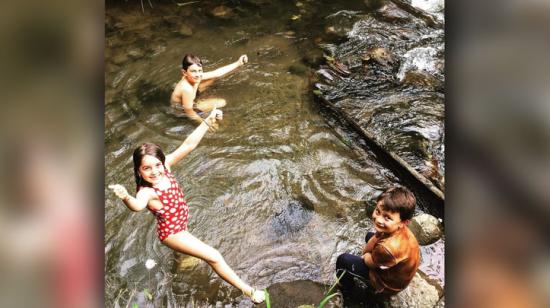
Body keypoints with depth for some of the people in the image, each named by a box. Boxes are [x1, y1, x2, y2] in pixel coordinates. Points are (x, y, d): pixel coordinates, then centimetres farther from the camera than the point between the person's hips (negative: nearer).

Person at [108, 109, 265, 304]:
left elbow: (188, 145, -25)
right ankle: (247, 290, 9)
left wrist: (208, 121, -30)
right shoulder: (146, 192, -39)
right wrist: (125, 197, -84)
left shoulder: (165, 165, -23)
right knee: (213, 257, -8)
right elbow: (138, 205, -62)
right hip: (171, 232, -7)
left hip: (180, 222, 7)